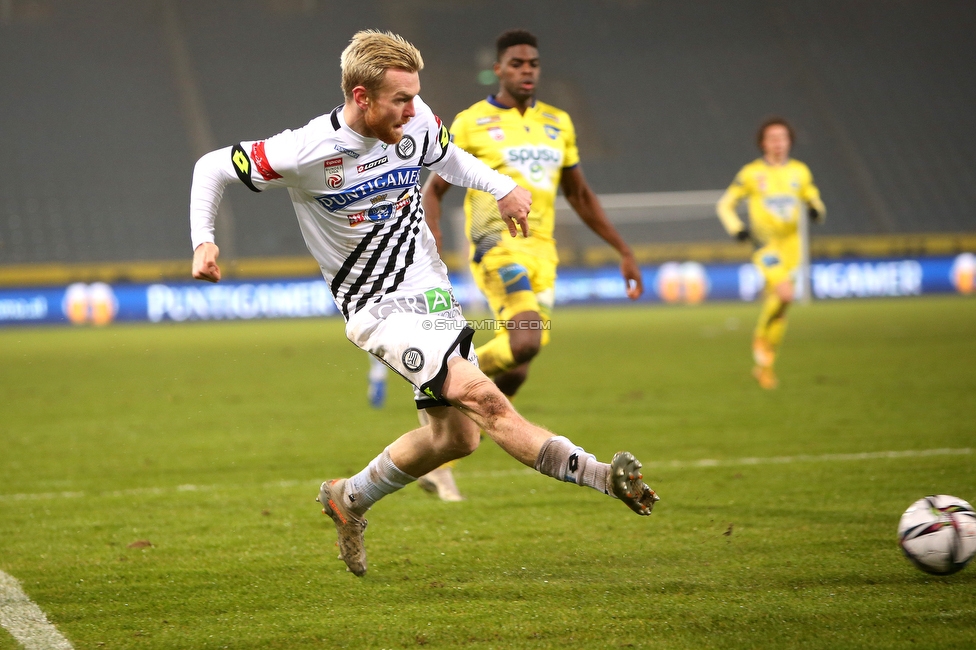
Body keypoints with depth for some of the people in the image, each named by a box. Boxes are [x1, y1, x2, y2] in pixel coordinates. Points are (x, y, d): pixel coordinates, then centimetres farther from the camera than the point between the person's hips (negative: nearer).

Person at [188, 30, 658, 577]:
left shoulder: (418, 122, -5)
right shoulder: (305, 152, -19)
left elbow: (446, 157, 20)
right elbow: (213, 168, -6)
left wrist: (503, 188, 6)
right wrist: (203, 241, -16)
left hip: (433, 293, 7)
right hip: (379, 308, -7)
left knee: (455, 435, 9)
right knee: (482, 396, -24)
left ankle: (350, 498, 29)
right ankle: (598, 474, -30)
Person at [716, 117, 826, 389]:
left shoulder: (800, 172, 8)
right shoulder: (751, 173, -1)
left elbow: (813, 201, 19)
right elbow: (725, 204, 6)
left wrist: (817, 211, -6)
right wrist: (736, 228, -12)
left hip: (791, 244, 4)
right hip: (765, 244, -4)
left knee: (775, 304, 7)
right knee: (784, 293, -26)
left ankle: (764, 365, 20)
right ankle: (761, 339, -1)